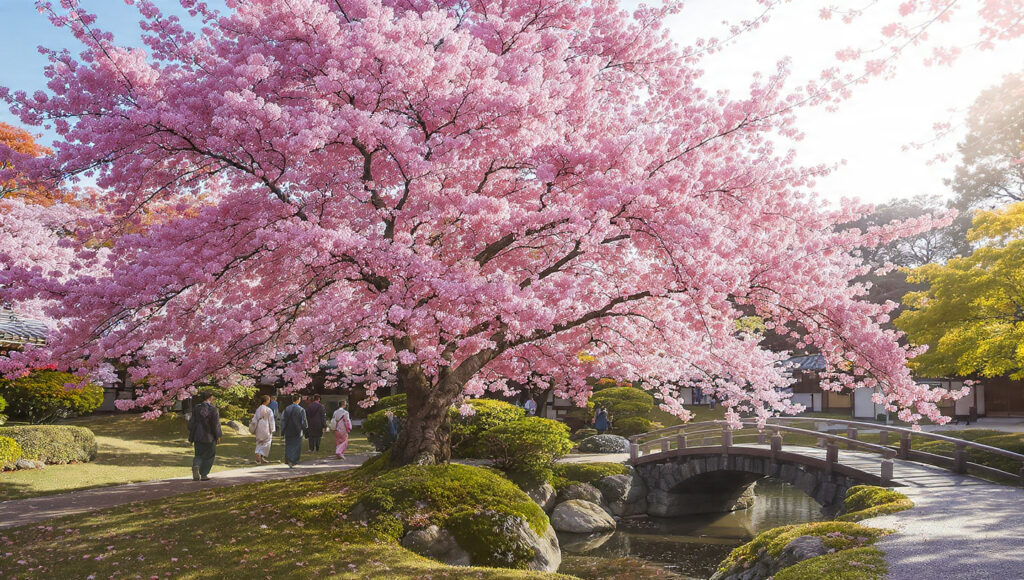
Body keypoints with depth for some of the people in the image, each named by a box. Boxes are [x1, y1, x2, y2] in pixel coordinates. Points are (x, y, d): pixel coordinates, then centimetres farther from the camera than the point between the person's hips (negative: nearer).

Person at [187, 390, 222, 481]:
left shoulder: (196, 408, 0)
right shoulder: (212, 409, -12)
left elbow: (191, 422, 3)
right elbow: (216, 423, -12)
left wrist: (191, 437, 11)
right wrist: (218, 436, -2)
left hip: (198, 436, 4)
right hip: (209, 436, -3)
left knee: (199, 454, 16)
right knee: (209, 455, 12)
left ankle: (196, 466, -13)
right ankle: (203, 474, 12)